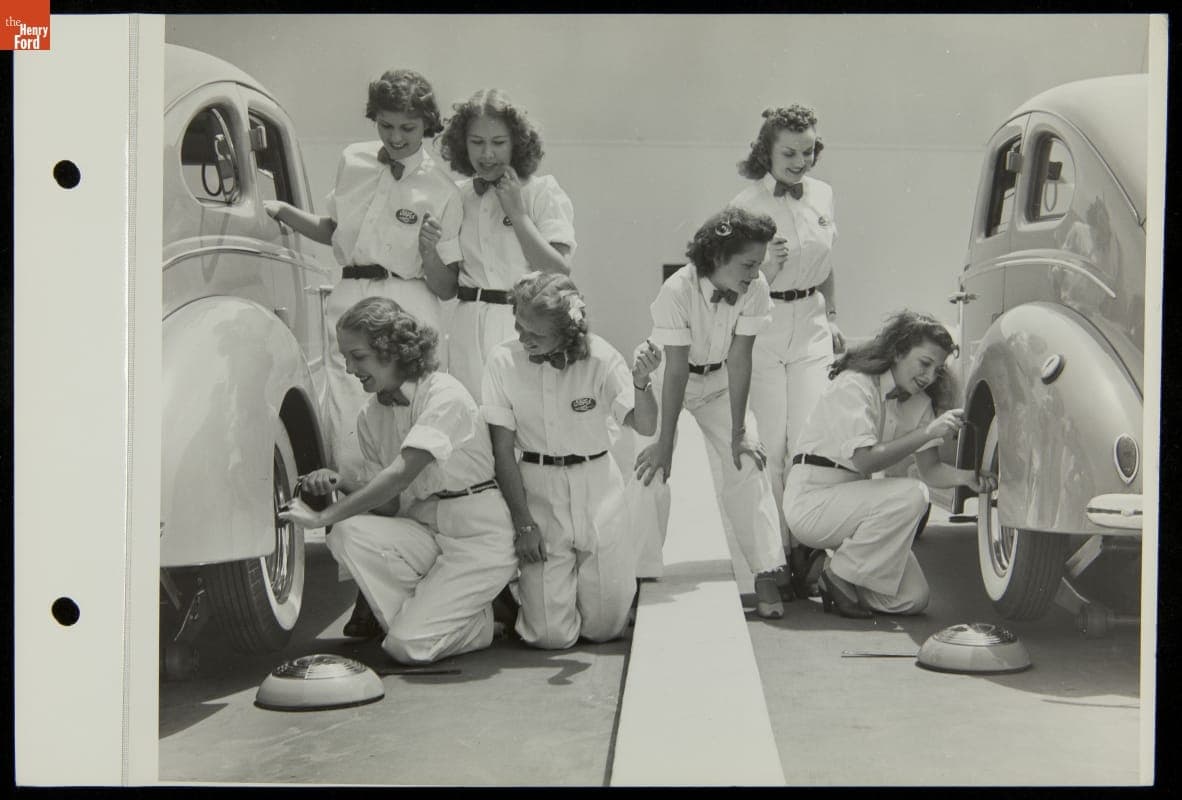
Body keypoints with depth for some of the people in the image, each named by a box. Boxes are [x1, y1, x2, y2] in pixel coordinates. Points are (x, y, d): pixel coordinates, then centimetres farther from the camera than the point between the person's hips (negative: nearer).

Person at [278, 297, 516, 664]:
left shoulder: (444, 394, -17)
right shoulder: (371, 417, 5)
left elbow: (401, 475, -27)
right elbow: (388, 507, 4)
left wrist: (323, 516, -27)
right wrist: (341, 483, -16)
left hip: (479, 538, -7)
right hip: (424, 530, 7)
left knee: (407, 648, -20)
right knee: (347, 534, -24)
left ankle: (477, 619, 9)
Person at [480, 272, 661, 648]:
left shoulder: (598, 356, -9)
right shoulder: (503, 360, -10)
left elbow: (646, 426, -12)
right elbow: (502, 450, -6)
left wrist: (641, 380, -32)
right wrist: (524, 523, -8)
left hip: (597, 489, 1)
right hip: (537, 491, 0)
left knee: (604, 627, 2)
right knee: (552, 635, -5)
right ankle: (528, 581, 29)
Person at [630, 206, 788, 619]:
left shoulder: (755, 290, -22)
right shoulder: (677, 291, -31)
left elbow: (739, 360, -19)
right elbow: (675, 370, -29)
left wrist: (738, 433, -18)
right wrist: (665, 442, -25)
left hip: (721, 383, 3)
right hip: (671, 381, -2)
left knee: (747, 466, -9)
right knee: (653, 470, -13)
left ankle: (767, 577, -7)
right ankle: (642, 577, -4)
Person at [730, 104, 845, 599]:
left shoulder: (823, 196, 7)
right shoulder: (748, 205, -8)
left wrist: (832, 318, 25)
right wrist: (766, 269, -26)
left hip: (811, 329, 4)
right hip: (760, 330, -4)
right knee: (768, 447, -2)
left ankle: (805, 546, 3)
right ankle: (772, 552, 7)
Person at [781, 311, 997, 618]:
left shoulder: (918, 402, 6)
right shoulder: (854, 385, -19)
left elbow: (931, 469, 2)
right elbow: (865, 460, -29)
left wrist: (966, 477, -19)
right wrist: (927, 433, -35)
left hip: (853, 498, 8)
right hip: (811, 500, -8)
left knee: (913, 599, -6)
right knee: (911, 495, -30)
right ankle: (838, 575, -14)